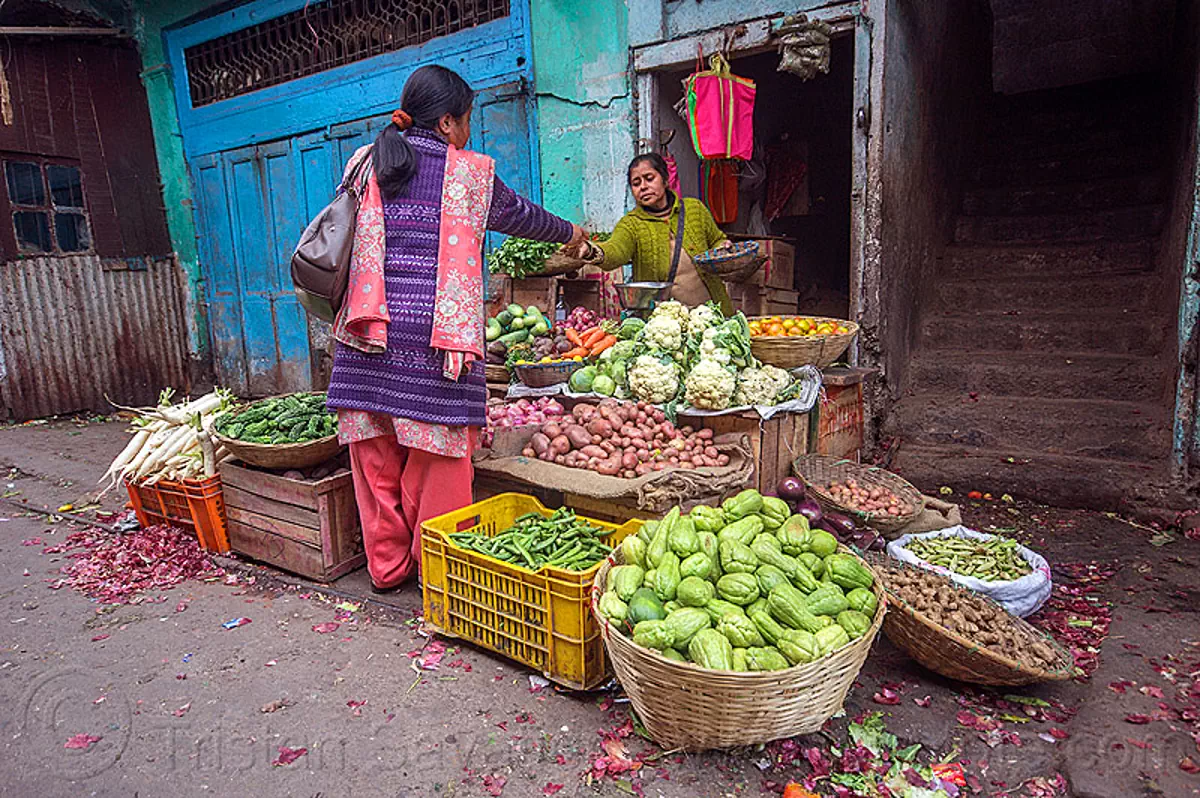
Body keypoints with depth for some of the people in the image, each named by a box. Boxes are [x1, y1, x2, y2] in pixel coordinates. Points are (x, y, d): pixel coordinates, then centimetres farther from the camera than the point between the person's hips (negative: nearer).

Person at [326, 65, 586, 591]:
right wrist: (569, 233, 34)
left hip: (371, 331, 5)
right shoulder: (469, 173, 2)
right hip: (435, 335, -4)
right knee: (438, 451, 5)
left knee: (376, 453, 12)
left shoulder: (365, 164, 12)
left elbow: (344, 242, 18)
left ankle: (386, 565, 26)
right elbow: (518, 214, 17)